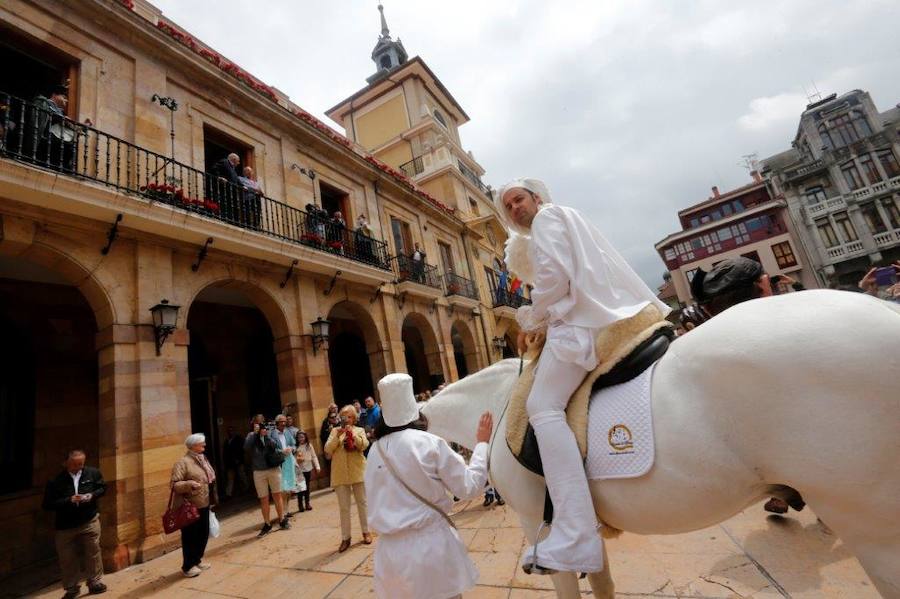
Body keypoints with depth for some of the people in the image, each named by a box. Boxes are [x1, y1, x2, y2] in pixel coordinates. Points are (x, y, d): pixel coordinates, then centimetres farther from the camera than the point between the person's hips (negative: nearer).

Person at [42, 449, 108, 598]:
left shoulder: (92, 473, -7)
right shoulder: (56, 481, -14)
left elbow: (102, 488, 5)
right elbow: (48, 504, -13)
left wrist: (92, 495, -15)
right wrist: (68, 500, -27)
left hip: (90, 521, 1)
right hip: (65, 526, -1)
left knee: (93, 553, 9)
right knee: (68, 558, 11)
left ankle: (95, 582, 27)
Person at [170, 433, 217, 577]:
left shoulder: (202, 459, 10)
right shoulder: (183, 462, -16)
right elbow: (174, 484, -20)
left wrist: (211, 500, 20)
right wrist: (189, 484, -37)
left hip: (203, 505, 8)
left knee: (203, 534, 15)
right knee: (190, 537, 3)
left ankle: (197, 560, 31)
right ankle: (188, 567, 19)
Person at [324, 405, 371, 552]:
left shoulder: (359, 430, 5)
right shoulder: (335, 431, 6)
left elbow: (364, 445, -11)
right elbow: (327, 449, -4)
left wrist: (352, 433, -22)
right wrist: (337, 436, -17)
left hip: (358, 472, 0)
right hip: (340, 474, 0)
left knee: (362, 502, 10)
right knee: (344, 507, 4)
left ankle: (366, 532, 25)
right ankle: (345, 538, 14)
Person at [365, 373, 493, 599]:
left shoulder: (375, 450, 0)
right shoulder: (430, 443, -13)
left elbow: (379, 502, 7)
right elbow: (469, 486, -7)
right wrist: (482, 443, 1)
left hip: (390, 549, 4)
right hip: (430, 544, -4)